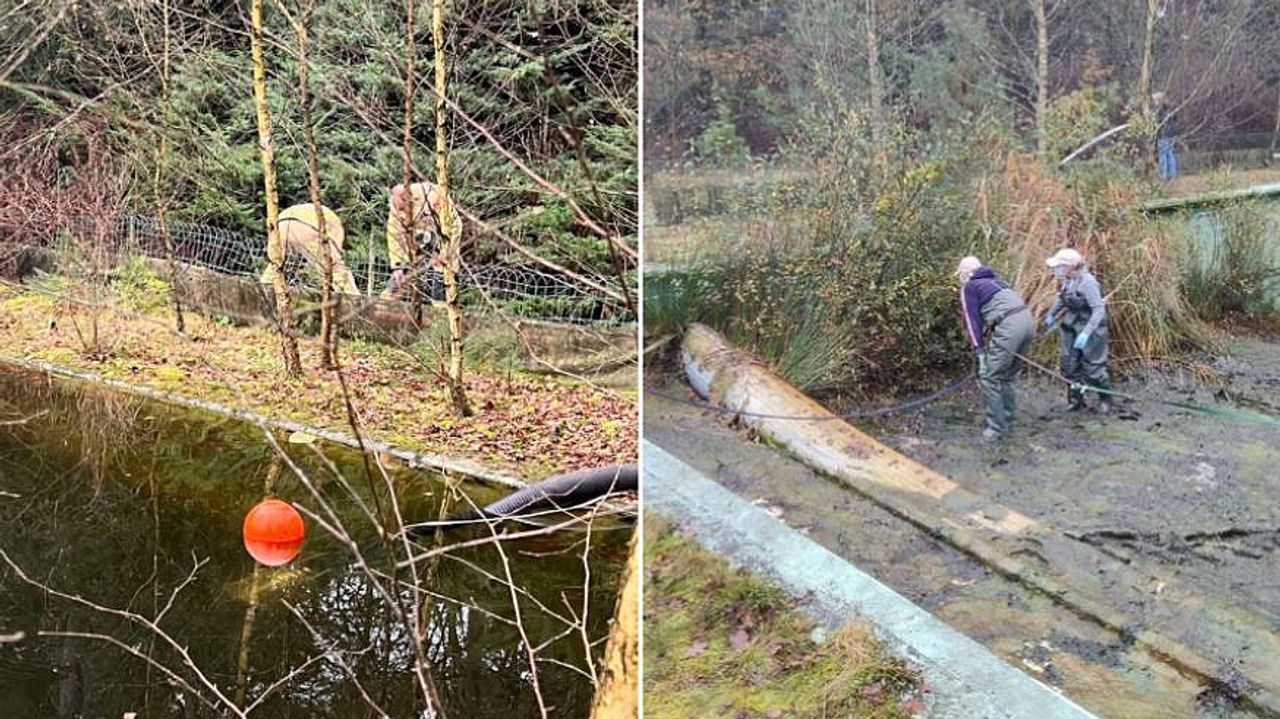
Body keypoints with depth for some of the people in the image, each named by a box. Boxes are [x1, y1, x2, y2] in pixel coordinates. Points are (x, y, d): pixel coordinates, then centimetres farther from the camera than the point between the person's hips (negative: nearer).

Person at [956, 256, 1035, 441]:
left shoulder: (969, 287, 8)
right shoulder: (995, 280, 31)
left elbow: (972, 320, 0)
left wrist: (980, 349, -2)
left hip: (1008, 326, -8)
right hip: (1027, 320, 8)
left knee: (989, 378, 0)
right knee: (1010, 374, 23)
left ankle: (996, 427, 3)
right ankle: (1007, 416, 32)